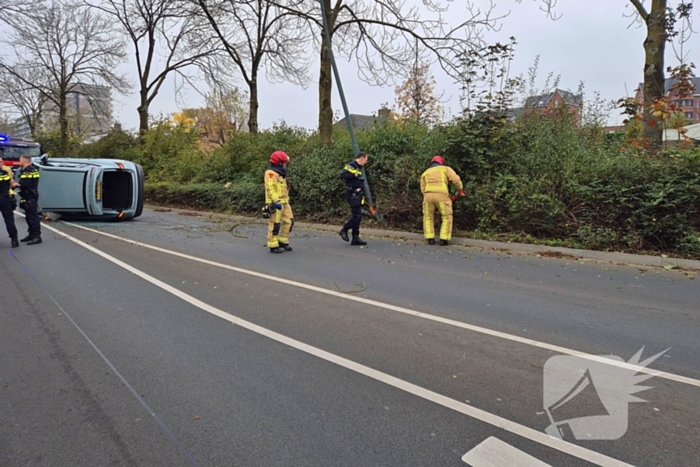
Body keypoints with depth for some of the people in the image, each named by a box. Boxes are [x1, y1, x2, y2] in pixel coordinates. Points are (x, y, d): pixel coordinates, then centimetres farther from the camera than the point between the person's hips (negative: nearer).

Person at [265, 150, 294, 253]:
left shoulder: (280, 173, 20)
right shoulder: (271, 173, -11)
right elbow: (270, 188, -20)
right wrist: (276, 201, -28)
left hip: (284, 202, 10)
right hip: (275, 203, -10)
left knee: (289, 221, 10)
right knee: (275, 224, -4)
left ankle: (283, 242, 21)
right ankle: (273, 246, 4)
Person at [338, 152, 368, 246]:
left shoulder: (359, 168, 19)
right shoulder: (351, 165, -10)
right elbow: (342, 175, -22)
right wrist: (354, 175, -23)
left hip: (357, 194, 10)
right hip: (352, 194, -10)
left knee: (357, 215, 9)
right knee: (357, 214, -12)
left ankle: (355, 238, 13)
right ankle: (344, 230, 4)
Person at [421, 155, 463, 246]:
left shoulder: (425, 173, 28)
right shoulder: (445, 169, 22)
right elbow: (455, 179, 7)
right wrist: (460, 189, 25)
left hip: (428, 195, 2)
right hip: (441, 195, -2)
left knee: (428, 218, 19)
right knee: (447, 218, 13)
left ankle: (430, 239, 10)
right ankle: (443, 240, 4)